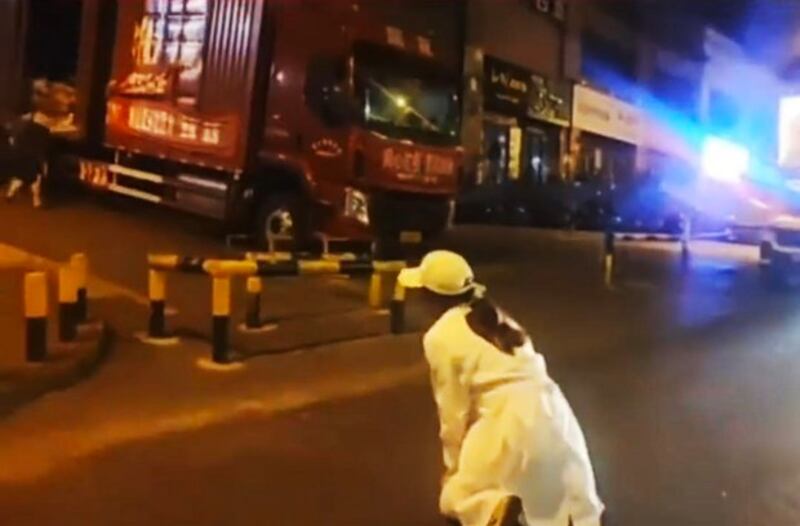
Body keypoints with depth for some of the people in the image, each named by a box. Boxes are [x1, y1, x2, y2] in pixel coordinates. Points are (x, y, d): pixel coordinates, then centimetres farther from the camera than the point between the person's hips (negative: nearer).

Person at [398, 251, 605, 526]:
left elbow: (454, 411, -2)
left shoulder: (440, 337, -4)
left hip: (508, 427, -7)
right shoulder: (496, 318, 17)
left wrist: (453, 466, 13)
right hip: (552, 417, 7)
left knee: (454, 499, 13)